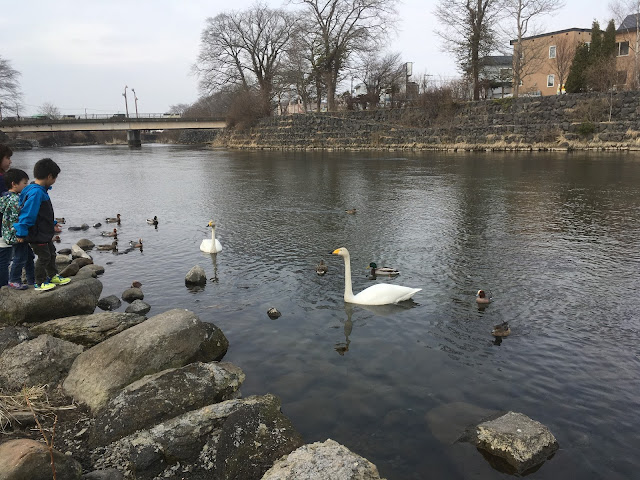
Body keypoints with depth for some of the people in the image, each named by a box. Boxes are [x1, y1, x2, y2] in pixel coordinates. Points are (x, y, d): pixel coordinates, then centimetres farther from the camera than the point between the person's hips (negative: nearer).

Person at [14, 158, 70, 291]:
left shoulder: (41, 190, 6)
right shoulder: (36, 193, -27)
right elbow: (27, 214, -25)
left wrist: (52, 225, 23)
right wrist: (21, 233, -22)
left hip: (45, 233, 10)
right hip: (37, 235, -10)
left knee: (51, 253, 21)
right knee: (44, 257, 2)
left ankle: (53, 276, 38)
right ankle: (40, 283, 18)